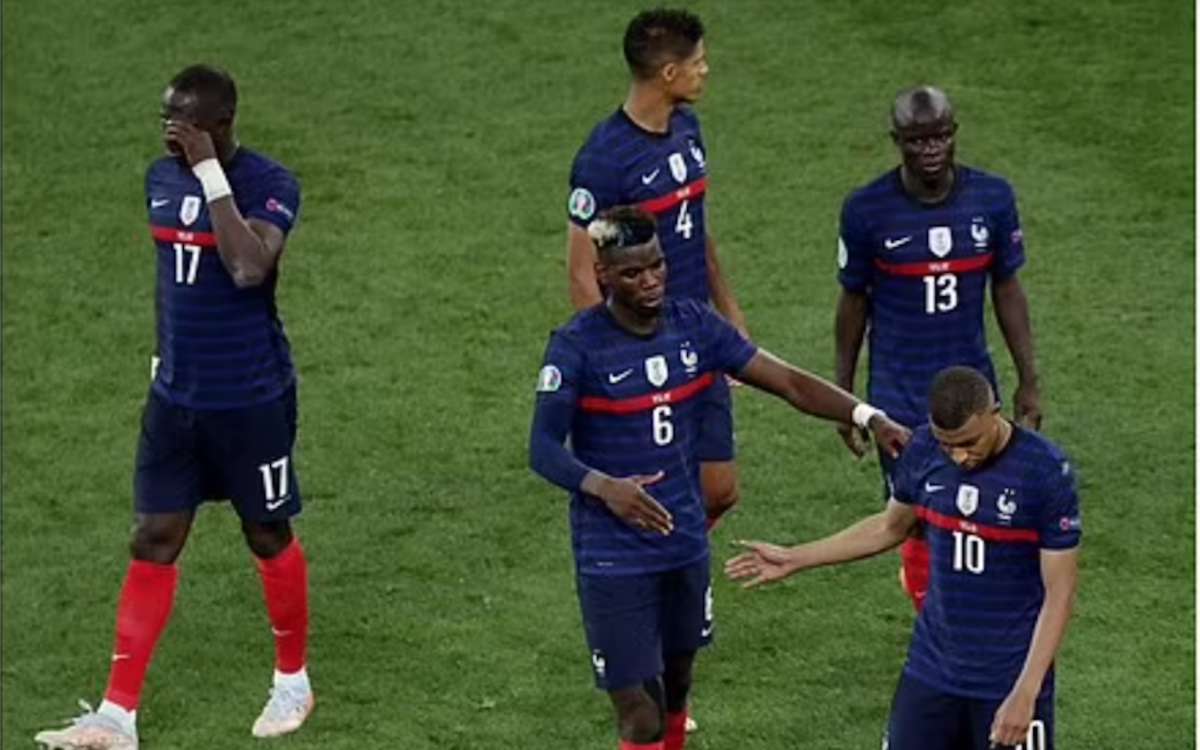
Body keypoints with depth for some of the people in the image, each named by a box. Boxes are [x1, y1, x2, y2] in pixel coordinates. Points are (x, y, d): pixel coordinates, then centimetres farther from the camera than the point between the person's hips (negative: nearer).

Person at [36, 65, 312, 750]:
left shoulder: (269, 184, -17)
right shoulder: (162, 178, 4)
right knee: (154, 542, 3)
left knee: (268, 537, 10)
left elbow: (248, 268, -34)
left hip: (252, 399, -6)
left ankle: (293, 682, 31)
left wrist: (210, 172, -30)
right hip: (176, 392, 6)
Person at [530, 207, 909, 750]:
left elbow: (789, 383, -1)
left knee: (676, 684, 19)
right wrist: (604, 487, -35)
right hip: (614, 559, -5)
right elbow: (543, 449, -16)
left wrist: (869, 418, -14)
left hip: (685, 544, 5)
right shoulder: (577, 347, -14)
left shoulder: (694, 326, -1)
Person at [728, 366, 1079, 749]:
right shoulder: (923, 450, -4)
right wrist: (794, 559, 17)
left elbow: (1059, 593, -14)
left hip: (1009, 682, -4)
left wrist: (1025, 694, -19)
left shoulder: (1047, 472, -18)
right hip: (932, 670, 5)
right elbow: (891, 527, 16)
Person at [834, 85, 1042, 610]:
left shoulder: (993, 198, -4)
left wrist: (1028, 382, 7)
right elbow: (854, 302, 0)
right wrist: (842, 398, 5)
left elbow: (1007, 291, 6)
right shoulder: (867, 210, -10)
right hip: (899, 397, -3)